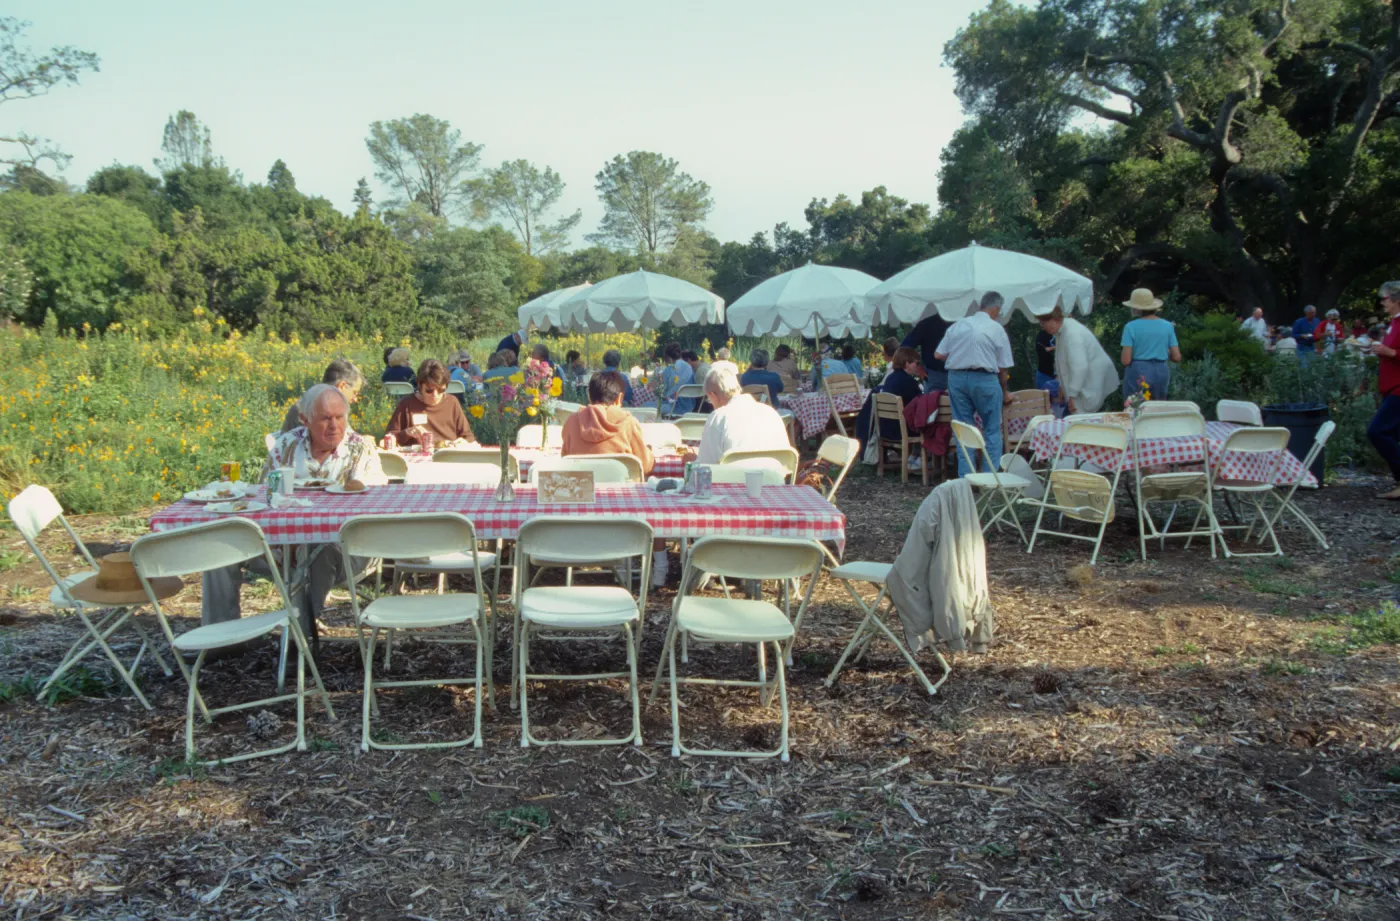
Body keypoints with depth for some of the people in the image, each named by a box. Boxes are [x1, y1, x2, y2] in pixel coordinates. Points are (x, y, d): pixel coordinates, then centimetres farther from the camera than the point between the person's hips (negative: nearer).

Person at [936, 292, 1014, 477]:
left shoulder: (958, 325, 8)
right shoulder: (996, 329, -2)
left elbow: (939, 355, 8)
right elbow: (1002, 367, 2)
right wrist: (1004, 392, 16)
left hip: (956, 377, 4)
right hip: (984, 378, -4)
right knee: (992, 430, 7)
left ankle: (965, 477, 11)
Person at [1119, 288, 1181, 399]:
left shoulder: (1131, 327, -9)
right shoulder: (1168, 325, 3)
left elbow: (1126, 361, -12)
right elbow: (1177, 357, 2)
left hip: (1138, 373, -4)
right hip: (1161, 372, 4)